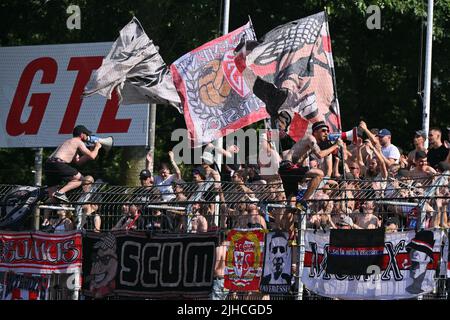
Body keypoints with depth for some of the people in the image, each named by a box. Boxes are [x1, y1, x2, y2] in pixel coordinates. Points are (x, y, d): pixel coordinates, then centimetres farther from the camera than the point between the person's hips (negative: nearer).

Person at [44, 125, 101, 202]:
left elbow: (78, 161, 37)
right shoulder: (78, 142, 3)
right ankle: (61, 192, -12)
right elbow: (92, 156, 0)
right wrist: (97, 147, 20)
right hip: (58, 164, -9)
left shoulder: (69, 142, 32)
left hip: (48, 165, 9)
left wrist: (93, 150, 37)